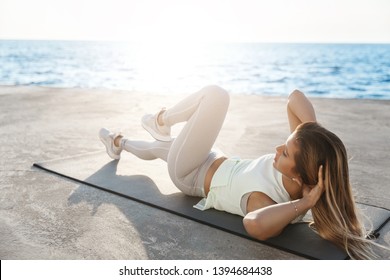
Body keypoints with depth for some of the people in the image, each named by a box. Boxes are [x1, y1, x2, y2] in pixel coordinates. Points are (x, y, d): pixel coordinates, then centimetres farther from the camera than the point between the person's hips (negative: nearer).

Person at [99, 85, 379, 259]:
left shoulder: (269, 201, -39)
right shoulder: (306, 154, -21)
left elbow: (255, 224, -64)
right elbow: (296, 97, -20)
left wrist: (305, 203, -51)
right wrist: (317, 131, -34)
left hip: (190, 174, -6)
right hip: (215, 163, 7)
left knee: (216, 95, -16)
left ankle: (160, 122, 14)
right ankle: (119, 143, 60)